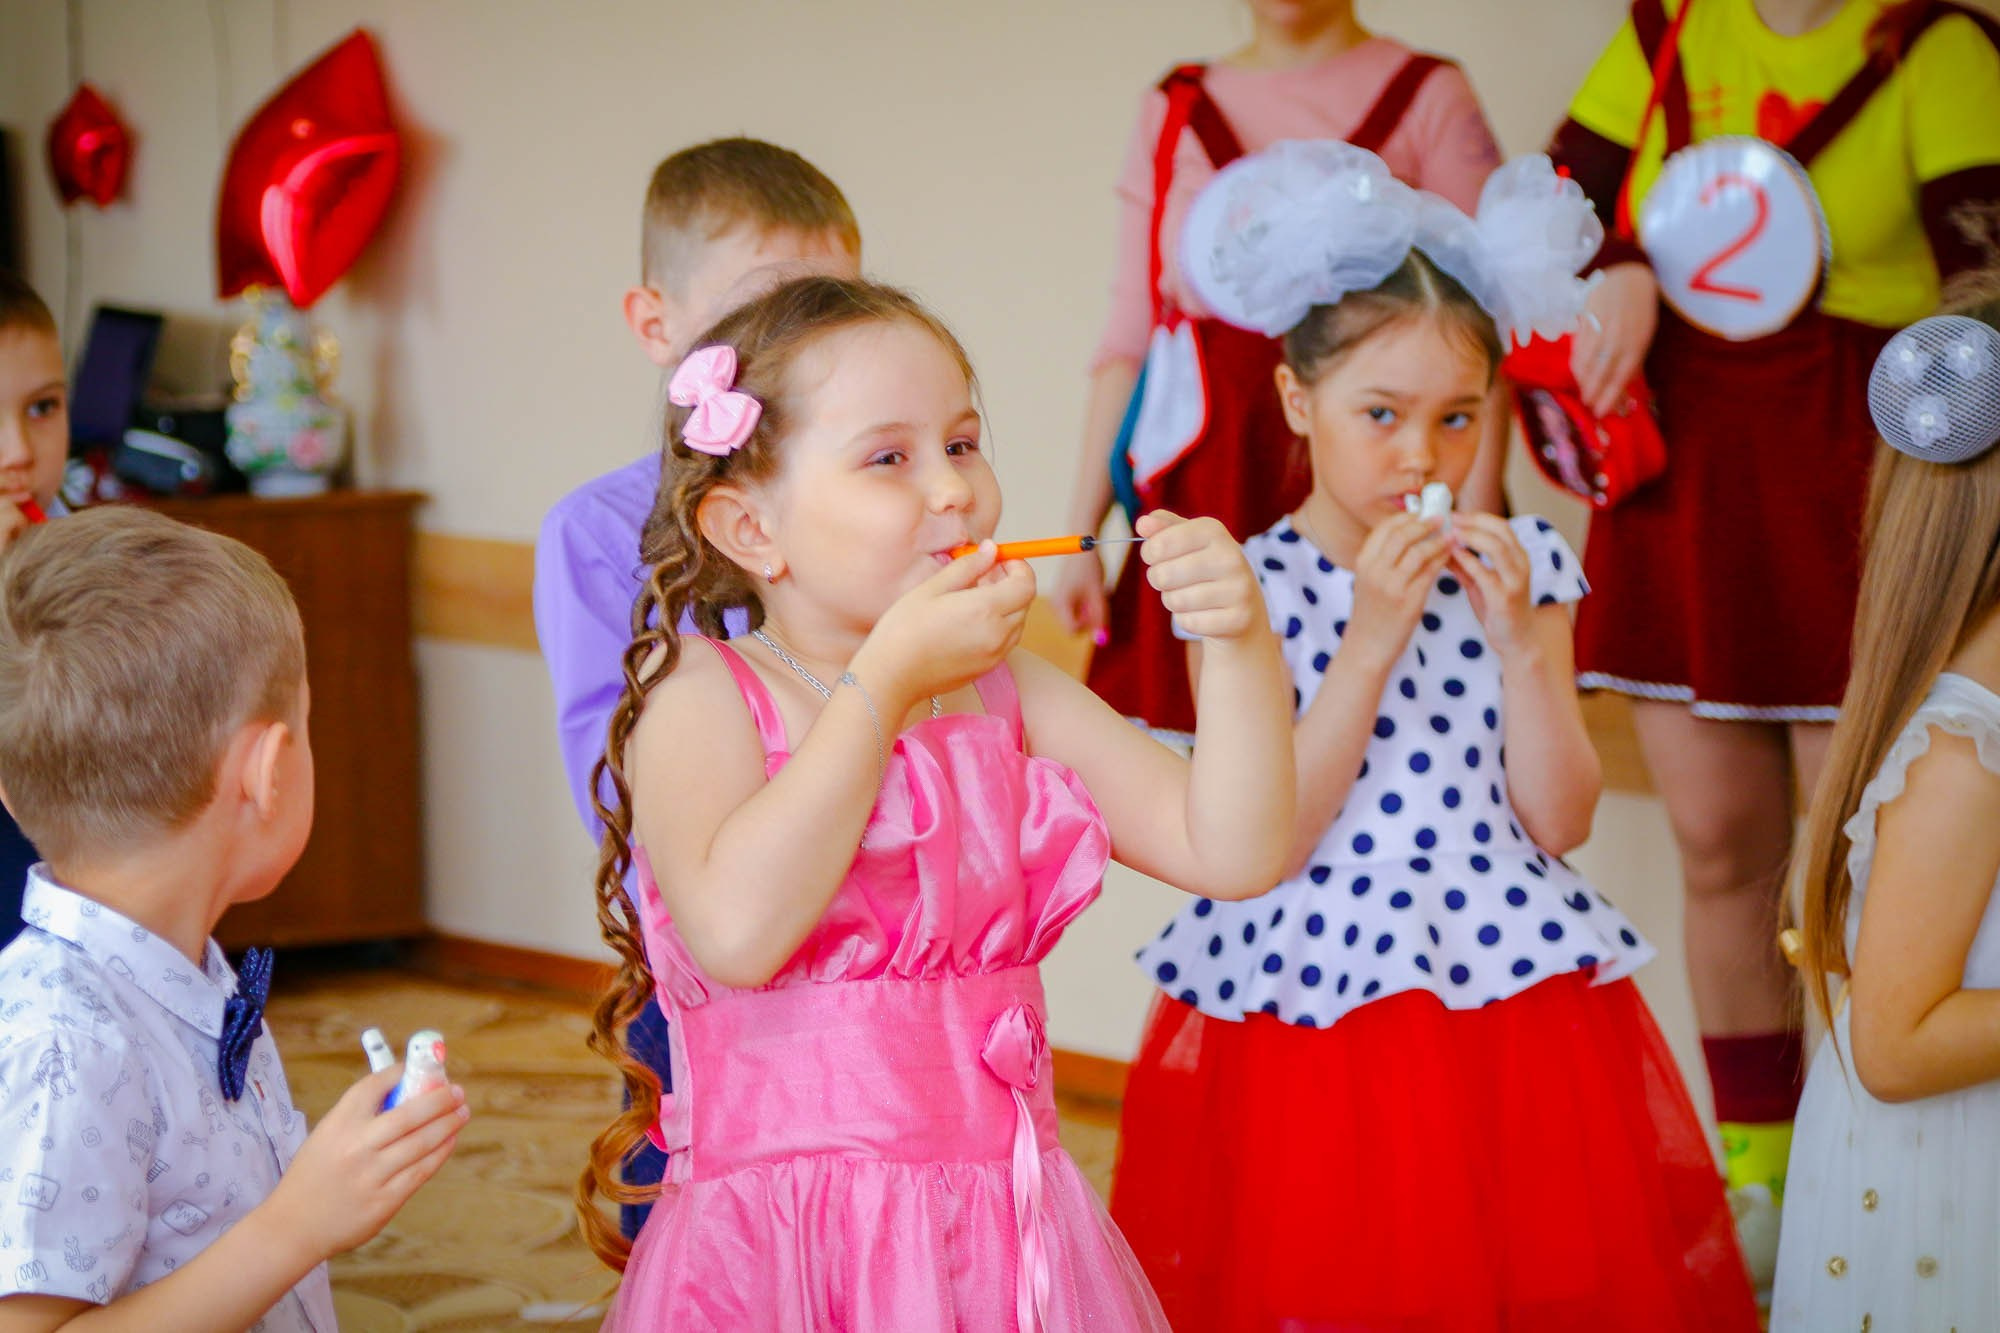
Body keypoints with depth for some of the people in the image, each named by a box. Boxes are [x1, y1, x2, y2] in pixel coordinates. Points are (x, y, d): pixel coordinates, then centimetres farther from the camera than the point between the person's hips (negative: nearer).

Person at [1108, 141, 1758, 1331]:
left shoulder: (1519, 565, 3)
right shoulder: (1250, 591, -6)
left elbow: (1562, 818, 0)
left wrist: (1521, 640, -12)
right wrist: (1371, 640, -18)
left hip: (1514, 999, 3)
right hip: (1315, 1003, -3)